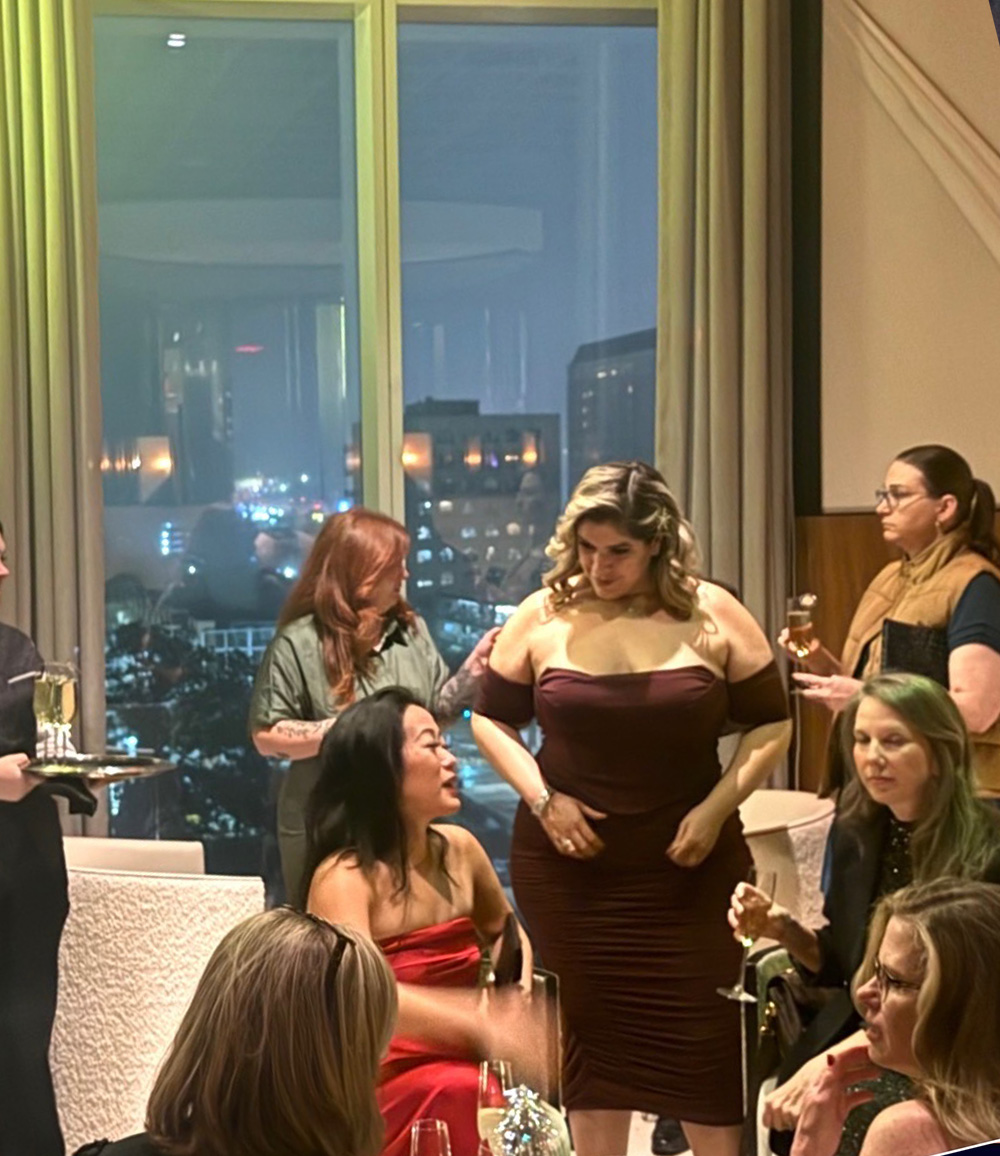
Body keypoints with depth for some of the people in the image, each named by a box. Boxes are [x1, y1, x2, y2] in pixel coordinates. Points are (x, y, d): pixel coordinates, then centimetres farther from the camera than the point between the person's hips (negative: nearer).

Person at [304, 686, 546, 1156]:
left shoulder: (459, 848, 7)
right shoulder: (345, 876, -14)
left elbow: (505, 929, 28)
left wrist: (518, 993, 6)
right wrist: (481, 1025, -41)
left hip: (464, 1064, 6)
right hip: (383, 1079, -6)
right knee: (459, 1094, -35)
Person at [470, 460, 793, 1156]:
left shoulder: (712, 616, -4)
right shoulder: (543, 618, -2)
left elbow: (771, 724, 2)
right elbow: (491, 718, 8)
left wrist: (717, 808, -10)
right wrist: (540, 798, -7)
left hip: (687, 864, -1)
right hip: (568, 862, 1)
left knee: (702, 1033, 3)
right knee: (589, 1030, 10)